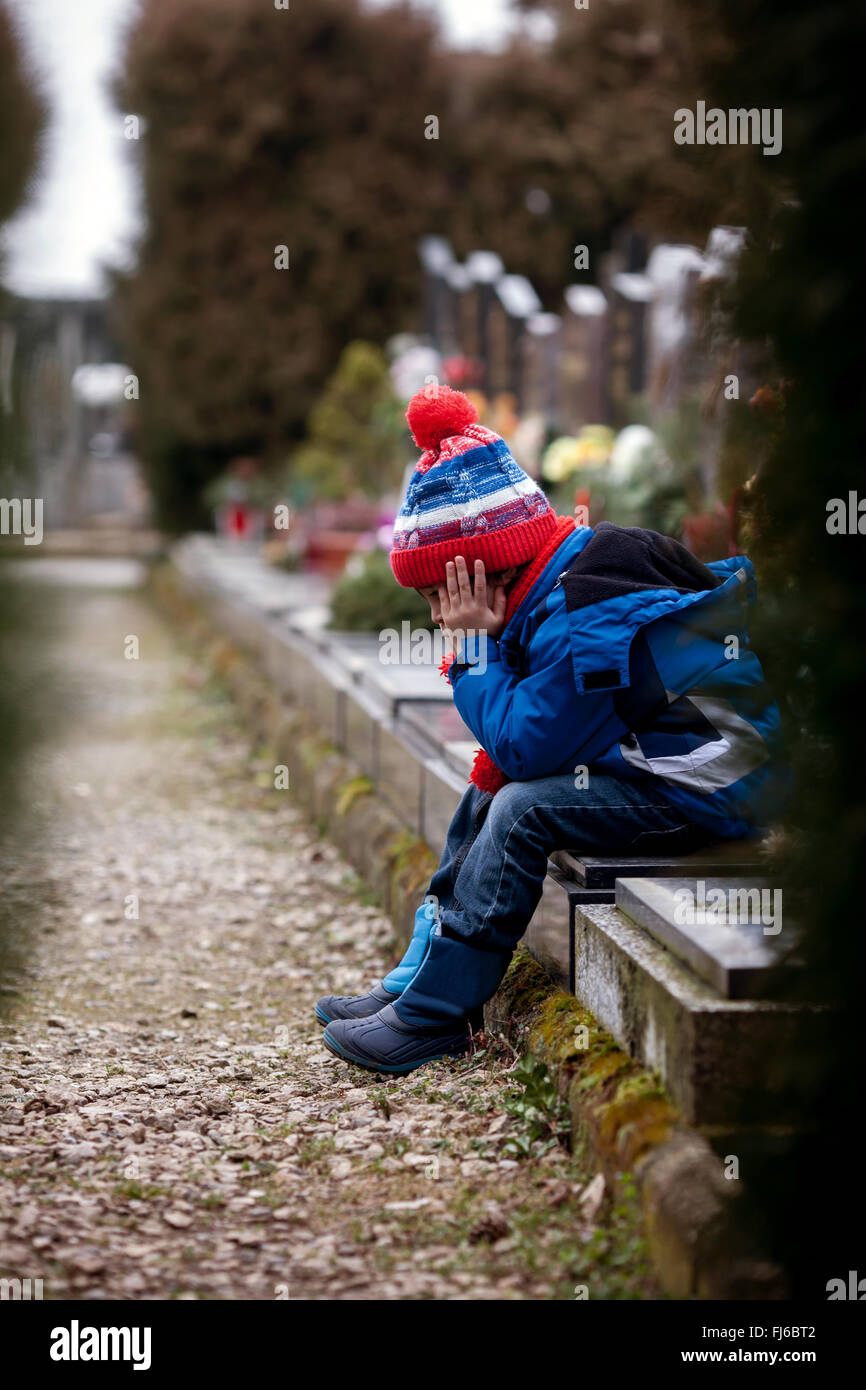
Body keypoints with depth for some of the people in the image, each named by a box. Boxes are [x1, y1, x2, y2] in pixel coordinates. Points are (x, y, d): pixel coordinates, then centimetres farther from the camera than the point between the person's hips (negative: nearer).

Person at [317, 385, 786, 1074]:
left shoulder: (585, 618, -25)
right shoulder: (565, 578, 6)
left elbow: (525, 746, -22)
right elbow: (539, 733, 15)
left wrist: (474, 647, -15)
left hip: (712, 781, -10)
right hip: (662, 760, 10)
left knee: (522, 810, -21)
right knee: (489, 793, 9)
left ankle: (430, 1018, -13)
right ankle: (413, 982, 9)